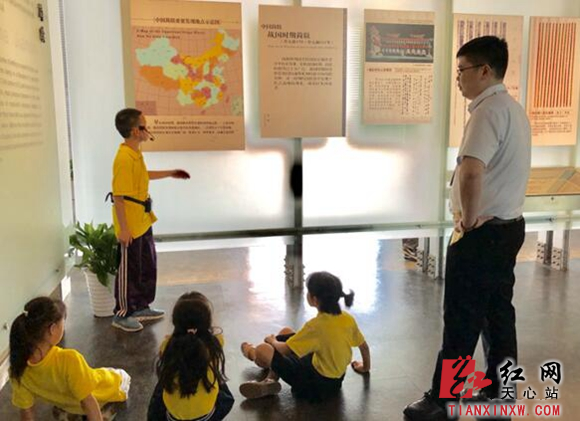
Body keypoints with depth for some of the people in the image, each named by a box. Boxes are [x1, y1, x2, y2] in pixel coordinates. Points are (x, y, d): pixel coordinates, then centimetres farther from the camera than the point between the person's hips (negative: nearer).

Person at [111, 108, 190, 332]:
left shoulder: (136, 153, 7)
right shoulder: (124, 158, -23)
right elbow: (118, 196, -24)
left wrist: (170, 173, 32)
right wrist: (123, 228, -23)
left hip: (143, 221, 10)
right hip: (130, 225, -10)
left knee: (148, 265, 19)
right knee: (129, 269, 4)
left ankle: (141, 307, 34)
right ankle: (122, 314, 20)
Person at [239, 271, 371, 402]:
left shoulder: (316, 326, -29)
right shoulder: (348, 319, -9)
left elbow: (285, 350, -19)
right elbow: (364, 346, 6)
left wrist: (272, 341, 4)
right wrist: (365, 367, 27)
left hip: (316, 387, -7)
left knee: (263, 350, -6)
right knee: (286, 332, 13)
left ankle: (252, 353, 32)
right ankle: (271, 379, 18)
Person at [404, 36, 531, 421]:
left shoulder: (489, 110, -18)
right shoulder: (514, 109, 15)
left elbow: (472, 173, -34)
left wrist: (469, 218, -19)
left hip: (482, 232, -10)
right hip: (509, 226, 10)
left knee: (462, 320, -1)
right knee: (498, 311, 15)